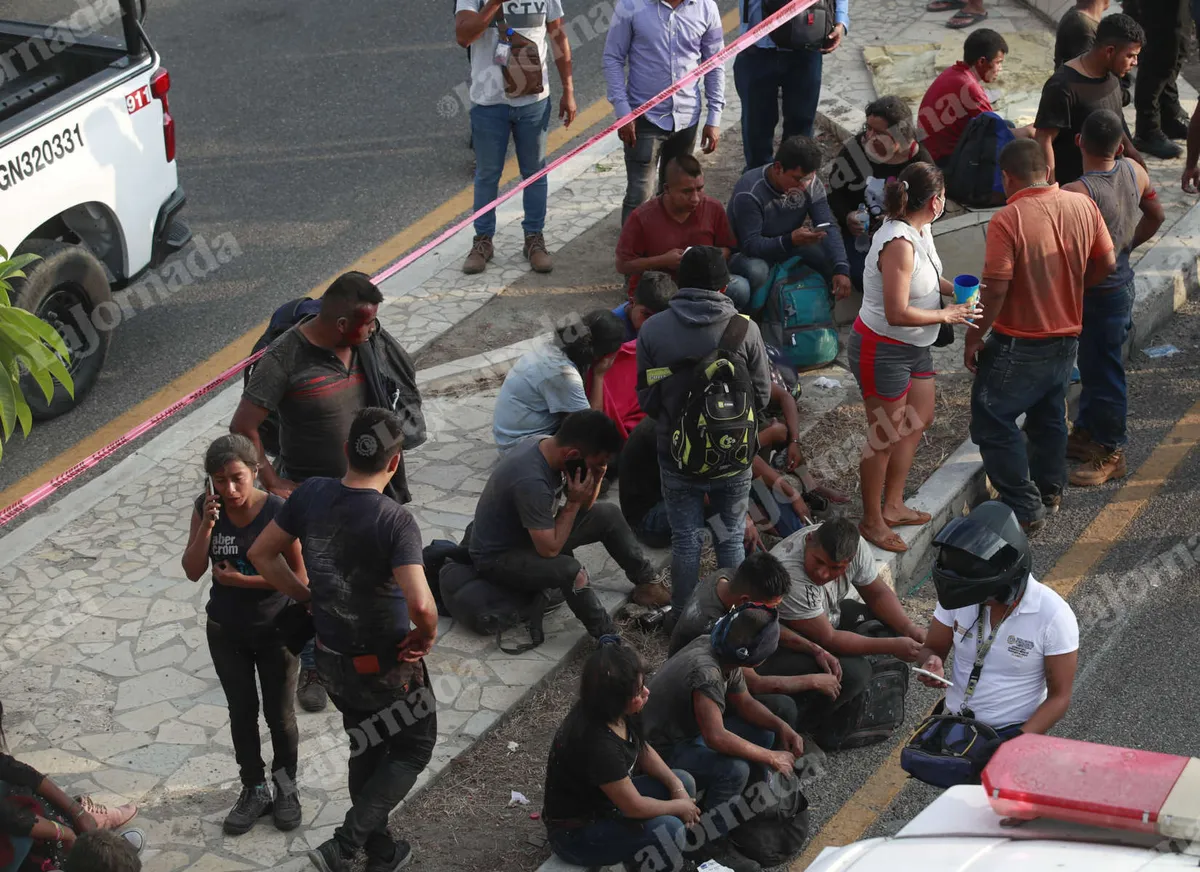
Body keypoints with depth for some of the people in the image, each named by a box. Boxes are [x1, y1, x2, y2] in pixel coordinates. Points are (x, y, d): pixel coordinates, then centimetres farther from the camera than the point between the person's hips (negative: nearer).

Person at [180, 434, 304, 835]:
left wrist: (243, 580, -23)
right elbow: (193, 571, -13)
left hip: (274, 630, -3)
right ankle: (254, 790, 35)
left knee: (279, 713, 13)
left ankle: (286, 787, 36)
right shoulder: (206, 508, -12)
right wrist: (208, 525, -26)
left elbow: (299, 577, -18)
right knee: (241, 711, 17)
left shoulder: (278, 513, -23)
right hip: (226, 632, 3)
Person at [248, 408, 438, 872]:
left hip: (330, 657, 6)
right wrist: (427, 635, -17)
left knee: (366, 751, 26)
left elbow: (261, 553, 1)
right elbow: (420, 604, -38)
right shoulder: (395, 521, -29)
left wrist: (309, 597, 9)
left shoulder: (311, 494, -10)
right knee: (413, 750, 17)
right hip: (385, 665, -6)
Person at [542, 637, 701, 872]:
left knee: (684, 781, 4)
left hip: (605, 799, 9)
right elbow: (635, 807, -27)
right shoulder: (597, 743, -36)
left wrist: (676, 787, -4)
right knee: (668, 829, -25)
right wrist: (679, 806, -10)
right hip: (575, 833, -9)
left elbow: (642, 750, 9)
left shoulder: (612, 712, -10)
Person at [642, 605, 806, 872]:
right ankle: (714, 846, -13)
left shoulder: (724, 655, -6)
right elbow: (716, 738, -40)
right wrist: (771, 758, -31)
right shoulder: (706, 672, -34)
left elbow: (745, 702, 9)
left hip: (688, 733, 10)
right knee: (734, 769, -29)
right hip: (663, 752, -10)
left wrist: (781, 726, -8)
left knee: (763, 733, 4)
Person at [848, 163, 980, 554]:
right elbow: (898, 313, -30)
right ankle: (872, 521, 20)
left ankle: (892, 506, 35)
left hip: (913, 347, 10)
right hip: (882, 350, -10)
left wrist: (954, 288, 1)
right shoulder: (899, 244, -29)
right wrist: (947, 315, -18)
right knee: (886, 436, 3)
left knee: (919, 420, 20)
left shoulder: (920, 230, 0)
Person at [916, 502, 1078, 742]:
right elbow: (932, 649, 10)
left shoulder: (1053, 616, -15)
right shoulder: (959, 594, -4)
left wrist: (1016, 744, -22)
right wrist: (932, 665, -14)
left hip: (1013, 733, -3)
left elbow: (1059, 697, -9)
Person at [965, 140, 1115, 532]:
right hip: (1066, 336, 7)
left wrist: (973, 338, -10)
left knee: (992, 424, 5)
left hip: (1019, 345, -7)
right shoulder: (1082, 205, -6)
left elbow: (995, 290, -23)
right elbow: (1106, 263, 3)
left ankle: (1025, 509, 6)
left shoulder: (1007, 220, -23)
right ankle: (1050, 490, 39)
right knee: (1049, 414, 25)